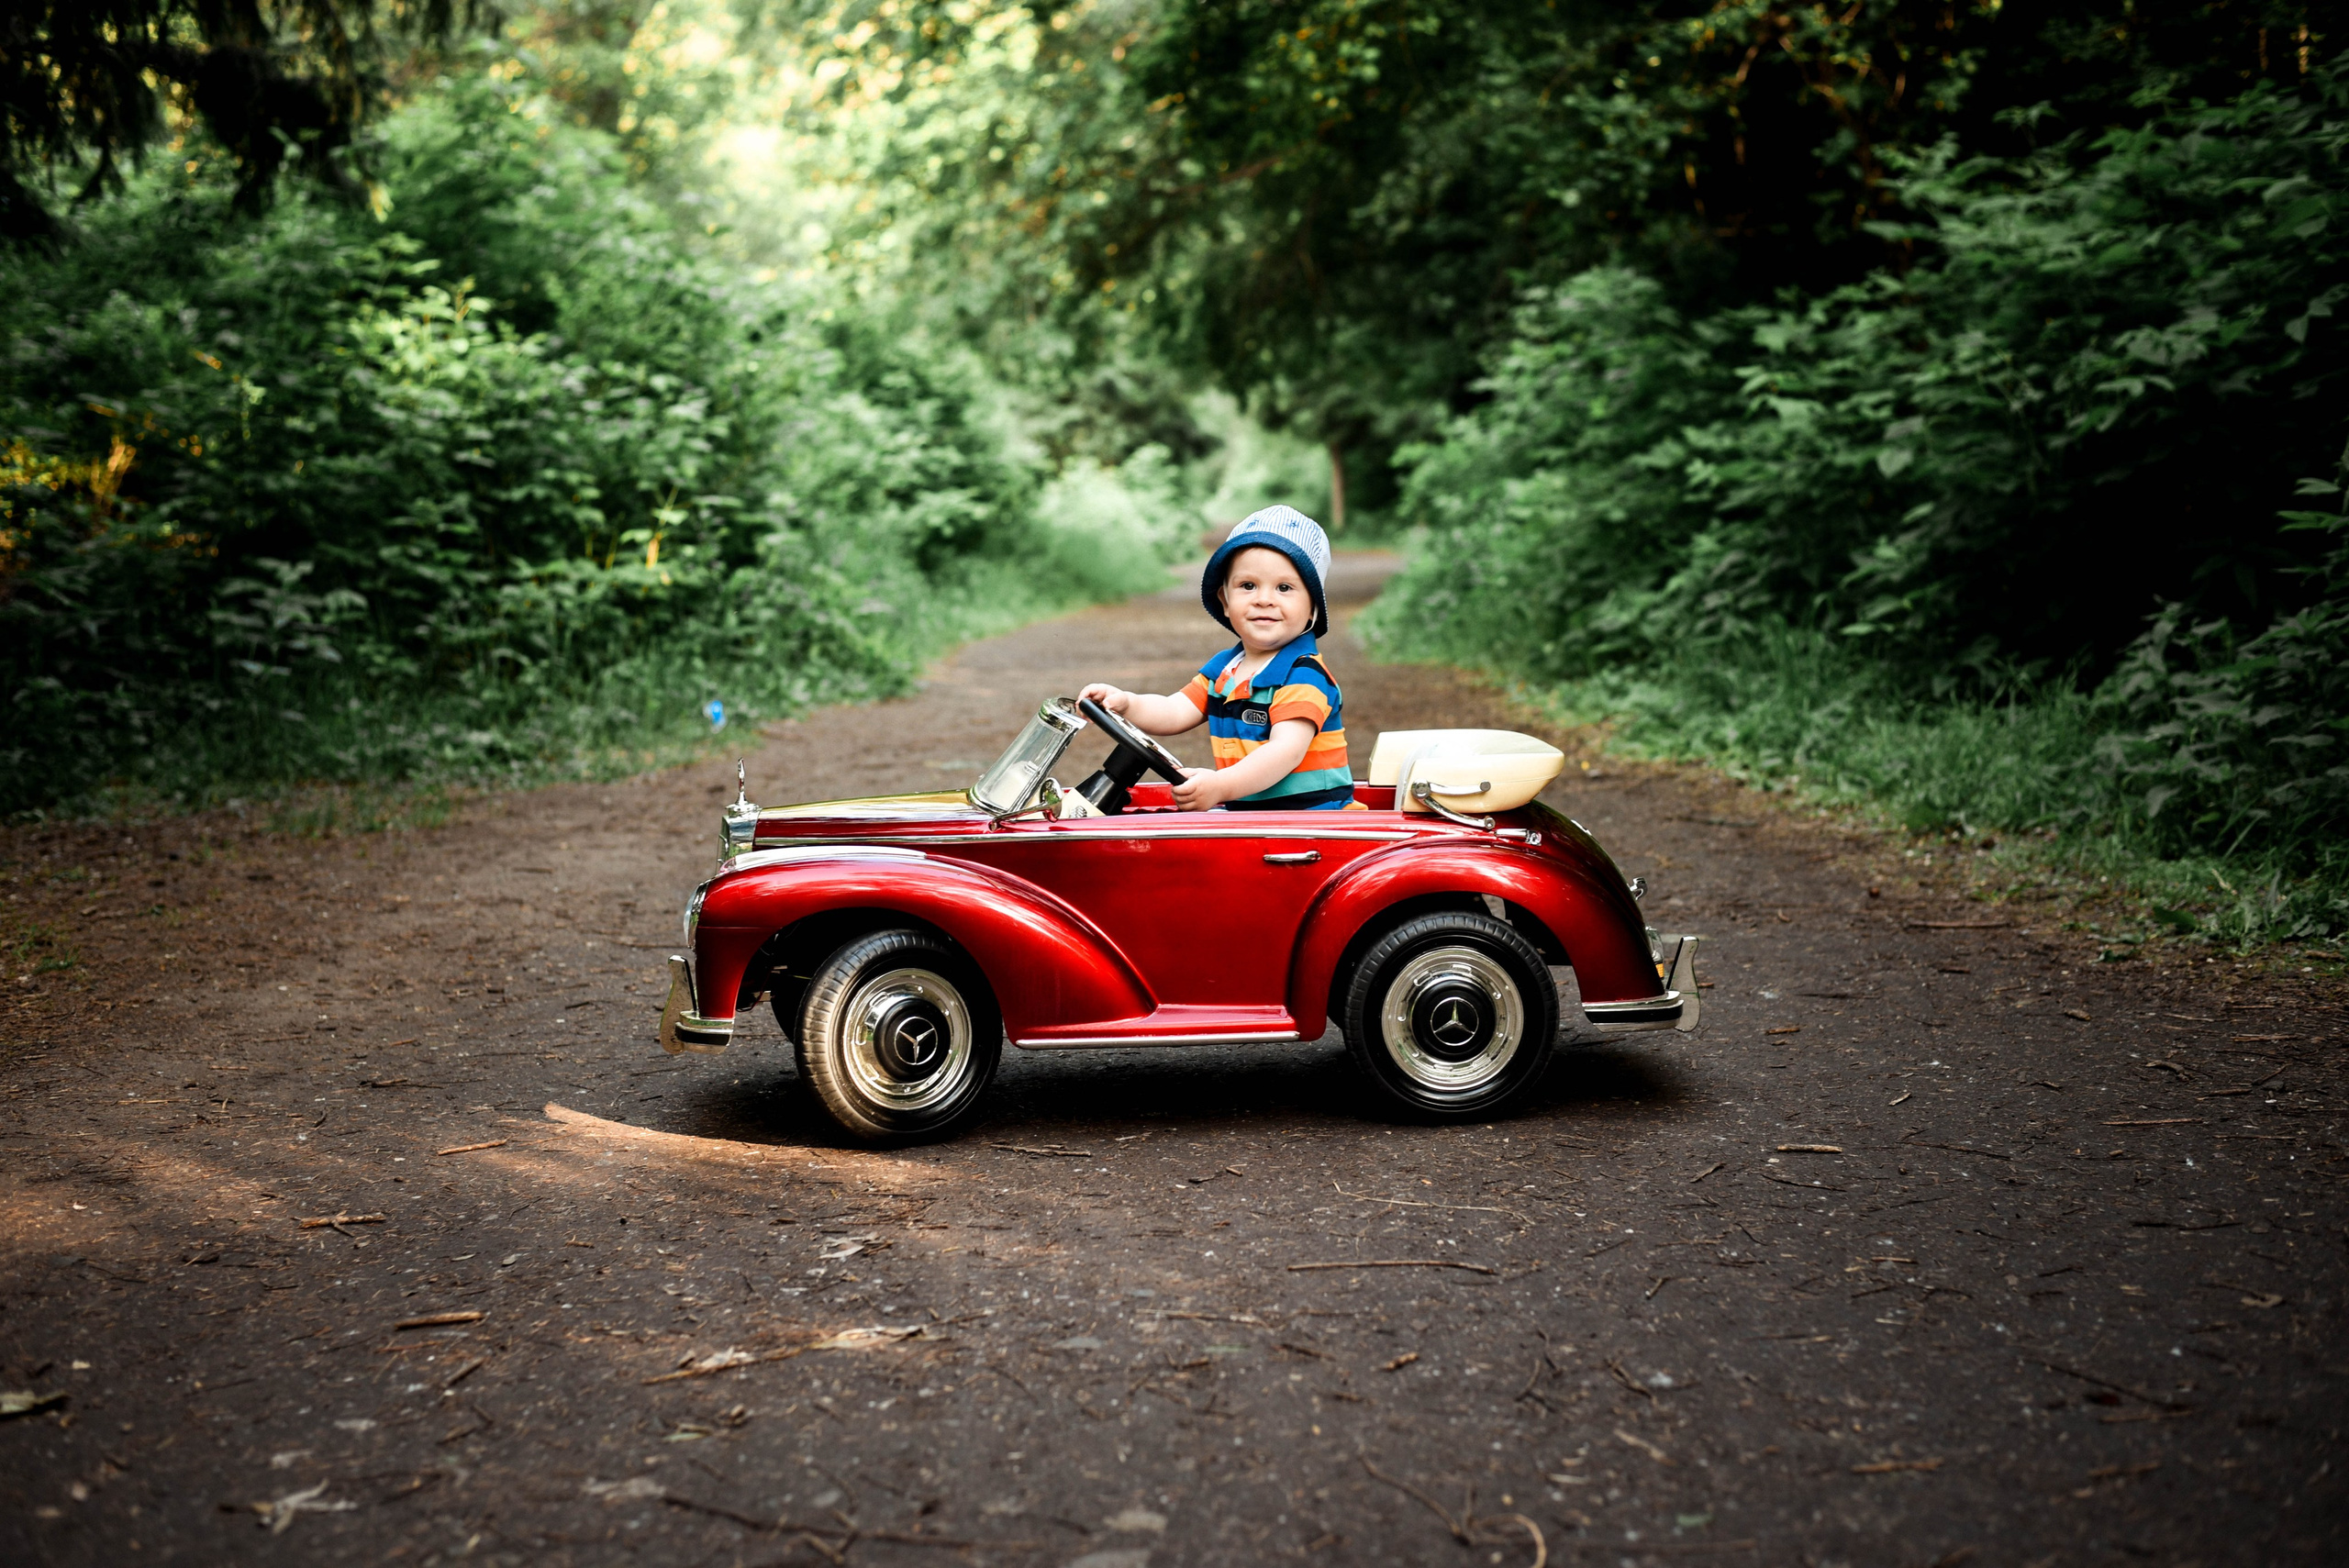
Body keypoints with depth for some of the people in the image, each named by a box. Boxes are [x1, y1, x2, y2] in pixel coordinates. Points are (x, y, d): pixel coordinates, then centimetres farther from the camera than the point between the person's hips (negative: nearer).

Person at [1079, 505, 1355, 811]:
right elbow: (1175, 712, 9)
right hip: (1245, 813, 7)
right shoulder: (1221, 669, 13)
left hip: (1311, 819, -7)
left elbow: (1287, 749, -25)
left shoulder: (1304, 675, -13)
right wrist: (1125, 703, -11)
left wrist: (1222, 785, -38)